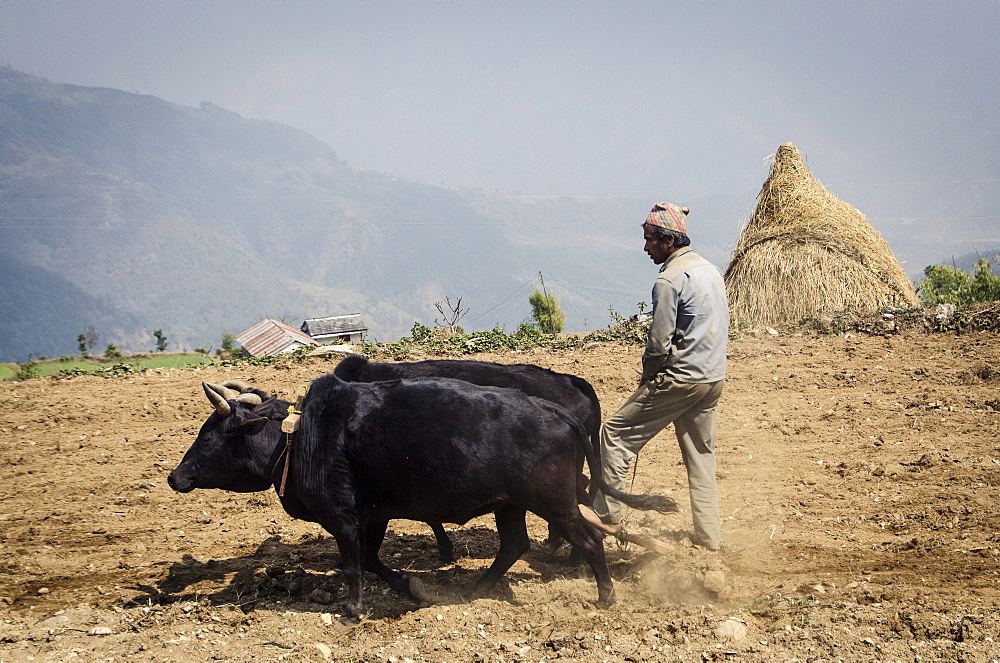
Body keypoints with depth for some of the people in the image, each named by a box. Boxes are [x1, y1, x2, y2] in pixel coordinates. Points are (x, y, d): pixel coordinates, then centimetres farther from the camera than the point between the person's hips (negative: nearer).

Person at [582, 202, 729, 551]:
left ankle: (606, 514, 2)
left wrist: (647, 376, 1)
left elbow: (660, 343, -18)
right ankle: (708, 538, 14)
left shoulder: (670, 280, -16)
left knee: (615, 432, 1)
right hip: (713, 378, 9)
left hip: (679, 378, -9)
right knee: (701, 456, 13)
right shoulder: (710, 270, 12)